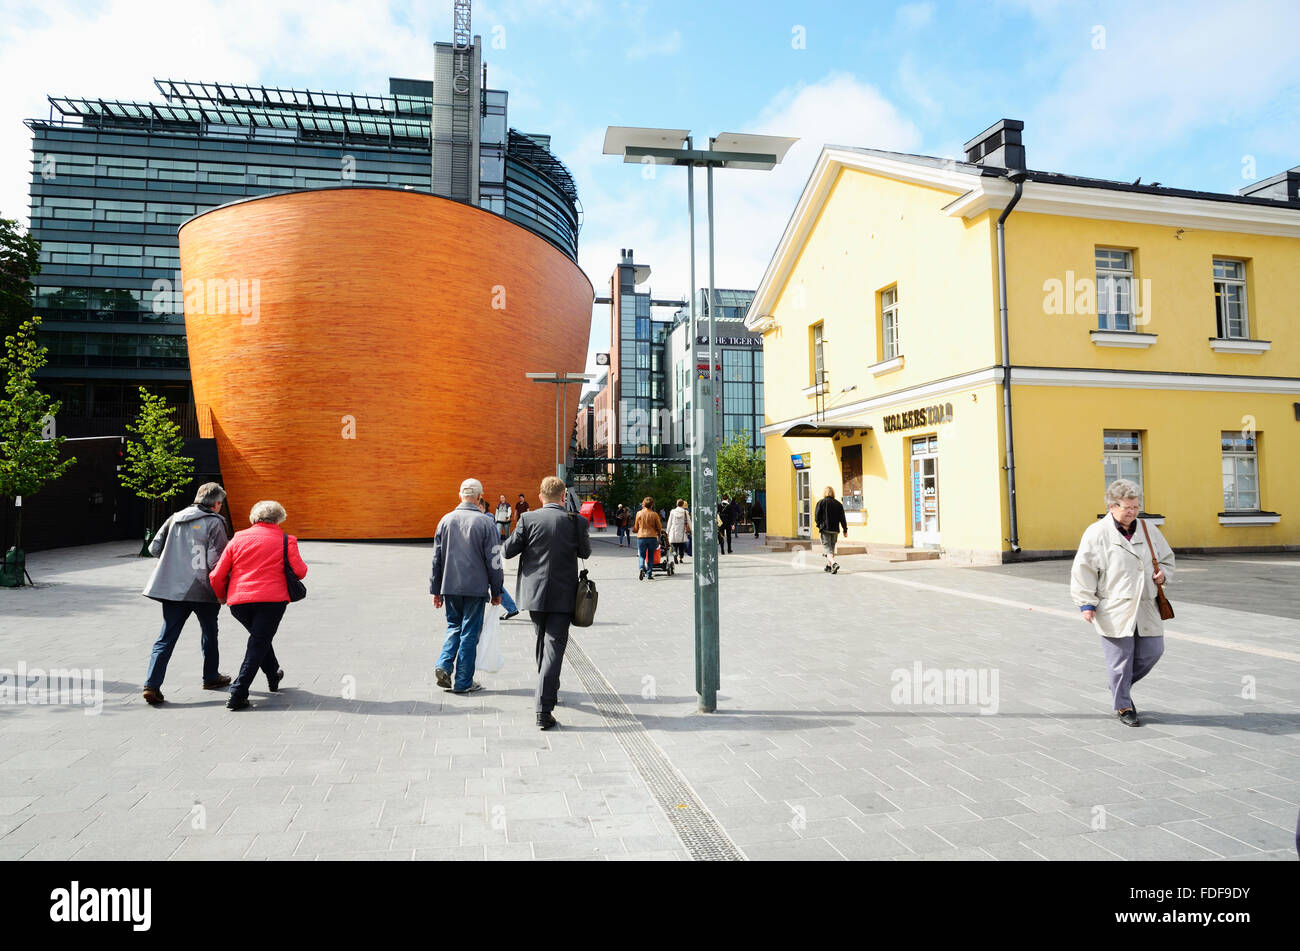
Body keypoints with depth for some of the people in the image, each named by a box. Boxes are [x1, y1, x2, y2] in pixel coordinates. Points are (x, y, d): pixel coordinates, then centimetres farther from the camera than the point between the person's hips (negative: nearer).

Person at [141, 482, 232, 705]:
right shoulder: (214, 522, -8)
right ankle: (211, 677, 29)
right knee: (209, 633, 16)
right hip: (202, 589, -4)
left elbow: (154, 548, 11)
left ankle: (152, 685, -6)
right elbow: (216, 559, -14)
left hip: (172, 587, 4)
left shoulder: (175, 518, 9)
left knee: (166, 637, 6)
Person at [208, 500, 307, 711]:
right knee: (258, 644, 2)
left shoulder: (239, 538, 9)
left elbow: (217, 575, 8)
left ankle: (273, 676, 43)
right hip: (271, 600, -4)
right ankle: (237, 694, -7)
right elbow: (300, 571, -4)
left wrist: (221, 596, 25)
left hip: (238, 601, 4)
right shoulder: (285, 541, 2)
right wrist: (302, 564, 20)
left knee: (259, 637, 25)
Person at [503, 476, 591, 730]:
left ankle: (548, 691, 41)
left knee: (543, 642, 23)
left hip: (534, 594, 2)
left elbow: (508, 550, -3)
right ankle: (544, 708, -7)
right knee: (554, 647, -1)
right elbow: (585, 552, 6)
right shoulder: (575, 521, -7)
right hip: (562, 596, -2)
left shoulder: (528, 519, -7)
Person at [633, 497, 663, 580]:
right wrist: (657, 532, 24)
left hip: (641, 537, 0)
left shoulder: (639, 513, 0)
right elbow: (659, 528, 2)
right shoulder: (654, 514, -2)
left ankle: (641, 568, -18)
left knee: (641, 555, 9)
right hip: (652, 537, 0)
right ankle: (649, 574, 9)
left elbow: (635, 528, 8)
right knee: (650, 556, 11)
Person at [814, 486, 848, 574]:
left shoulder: (821, 502, -5)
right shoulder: (838, 504, 5)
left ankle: (834, 563, -28)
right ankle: (829, 566, 26)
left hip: (825, 529, -4)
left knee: (827, 548, -5)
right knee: (832, 547, 17)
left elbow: (816, 517, -7)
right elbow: (842, 519, 5)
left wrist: (819, 524, 11)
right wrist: (845, 530, 10)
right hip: (835, 530, 4)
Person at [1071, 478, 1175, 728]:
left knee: (1153, 651, 9)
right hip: (1114, 611, -5)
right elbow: (1083, 570, -7)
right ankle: (1123, 706, 18)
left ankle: (1121, 686, 34)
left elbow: (1167, 558, 23)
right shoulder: (1096, 533, -7)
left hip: (1146, 608, 5)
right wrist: (1087, 603, -10)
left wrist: (1163, 574, 1)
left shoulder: (1148, 530, 9)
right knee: (1120, 660, 1)